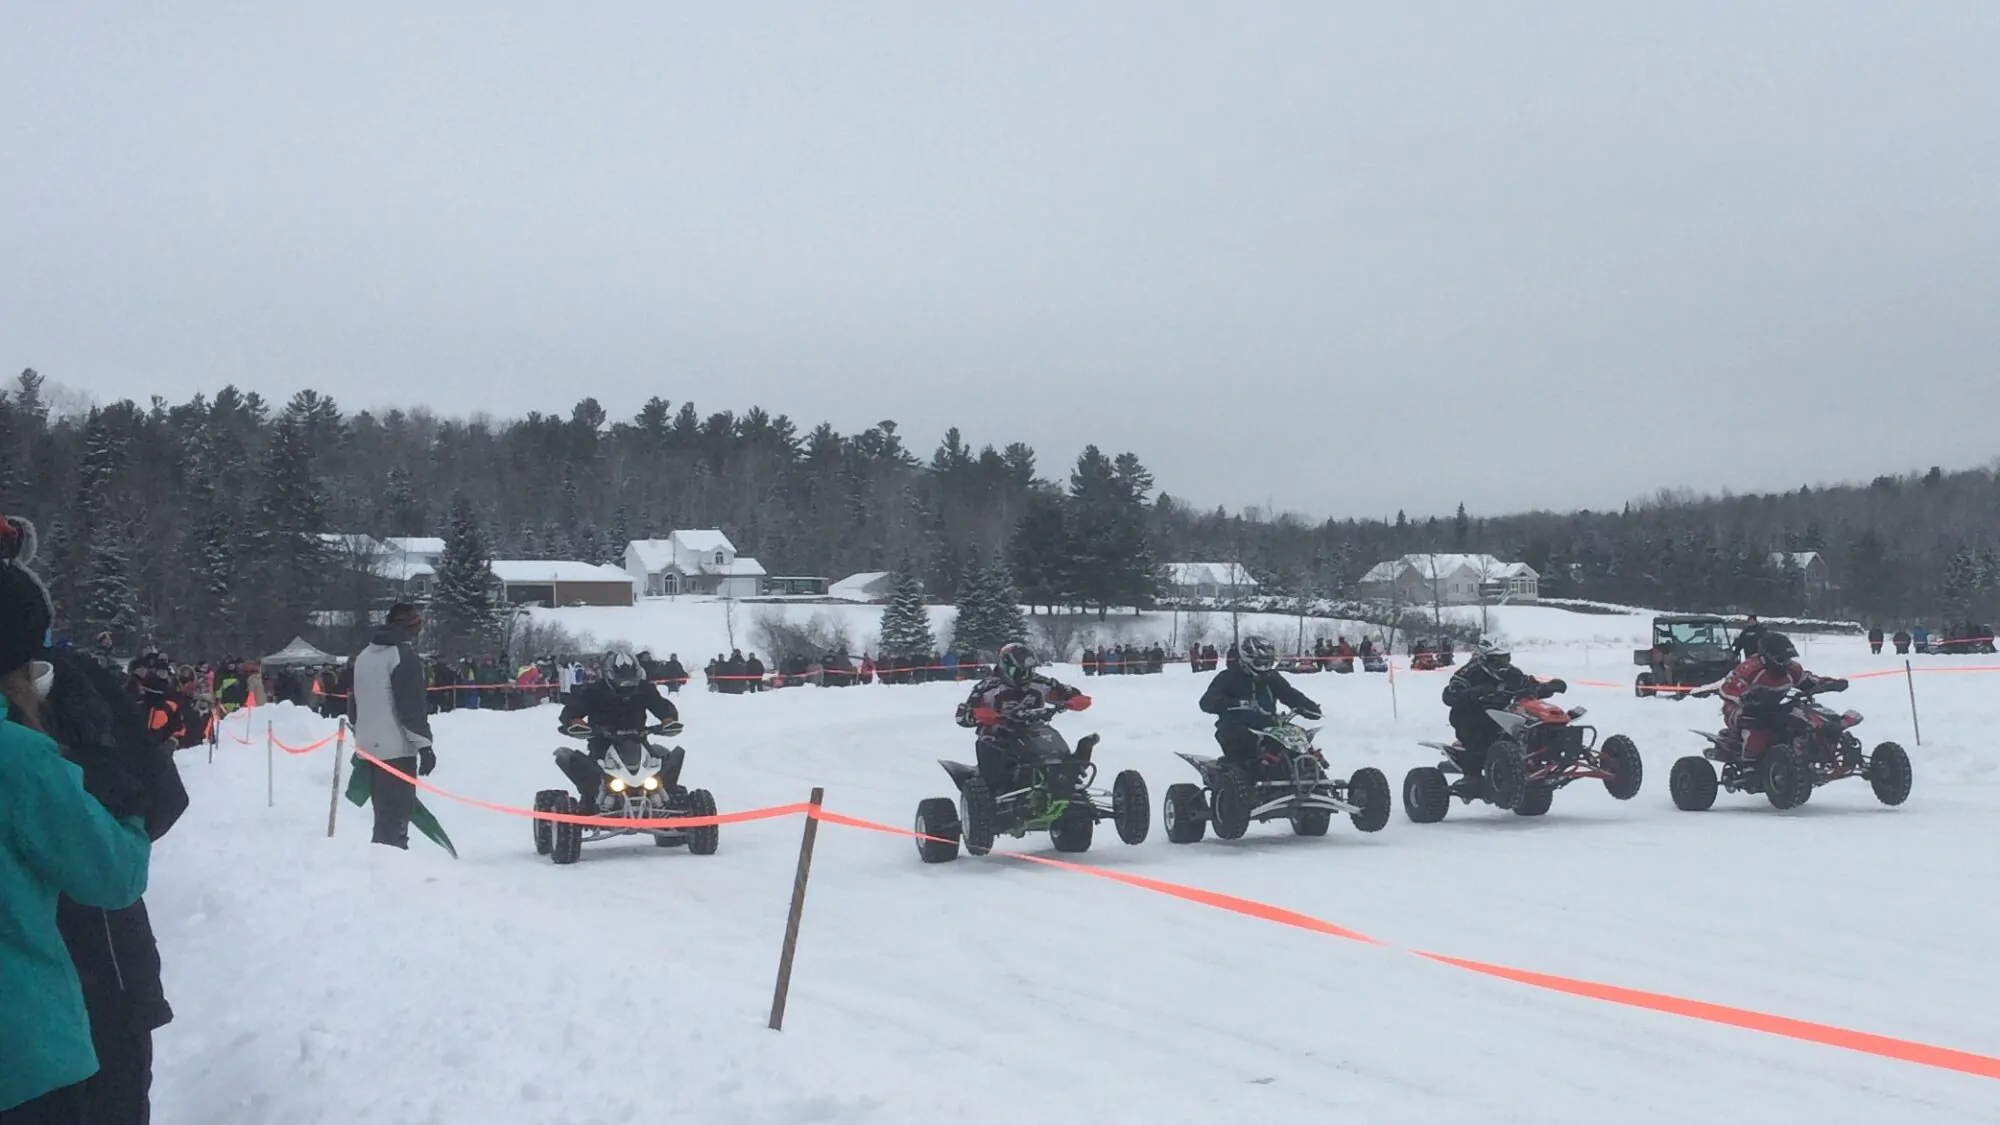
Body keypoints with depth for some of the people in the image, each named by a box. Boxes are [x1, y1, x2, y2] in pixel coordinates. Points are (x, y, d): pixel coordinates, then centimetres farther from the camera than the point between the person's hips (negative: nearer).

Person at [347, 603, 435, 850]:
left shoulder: (364, 656, 16)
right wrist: (424, 745, -16)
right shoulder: (404, 656, -12)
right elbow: (413, 707, -17)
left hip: (369, 746, 9)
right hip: (396, 748, -9)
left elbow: (355, 701, 22)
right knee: (397, 811, -8)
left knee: (384, 810, 17)